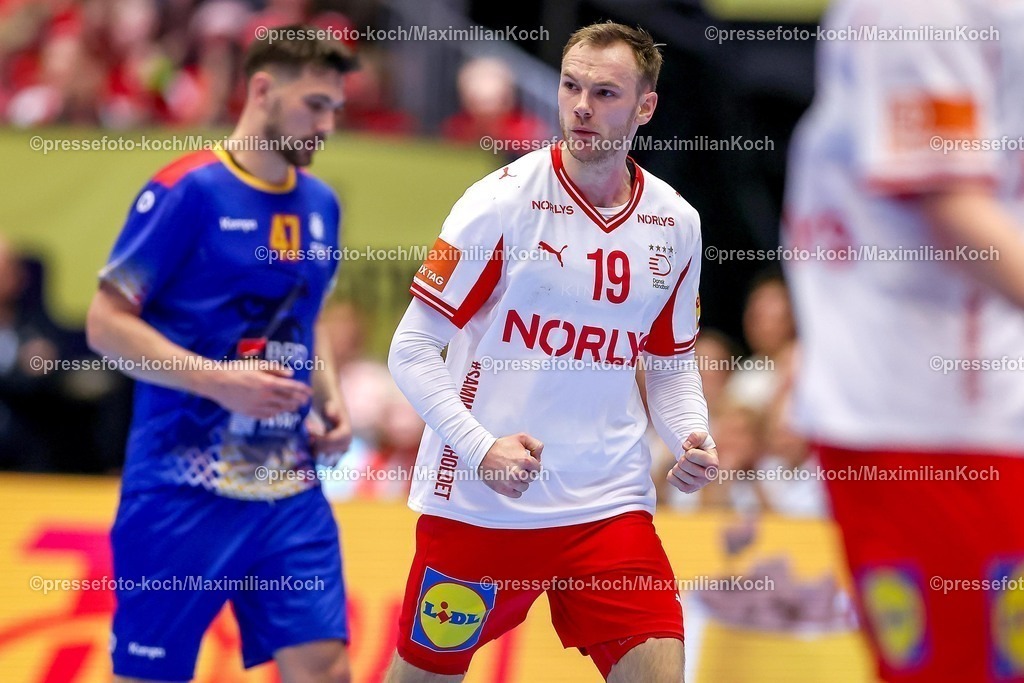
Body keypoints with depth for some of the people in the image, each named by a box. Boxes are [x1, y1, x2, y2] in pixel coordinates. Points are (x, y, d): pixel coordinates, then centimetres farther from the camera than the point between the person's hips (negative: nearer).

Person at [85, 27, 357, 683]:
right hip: (184, 492, -6)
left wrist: (330, 399, 7)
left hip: (291, 491, 6)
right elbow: (106, 323, -11)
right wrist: (220, 379, -21)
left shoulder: (321, 204, 11)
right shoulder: (186, 191, -10)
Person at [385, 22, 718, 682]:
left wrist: (692, 438, -2)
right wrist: (480, 448, -20)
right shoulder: (502, 200, -8)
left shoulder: (676, 223, 5)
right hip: (478, 504, -3)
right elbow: (412, 349, -7)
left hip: (610, 504, 3)